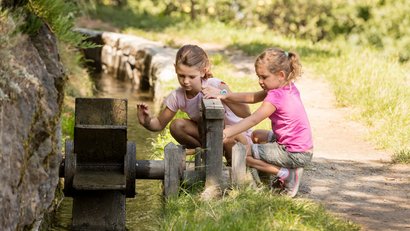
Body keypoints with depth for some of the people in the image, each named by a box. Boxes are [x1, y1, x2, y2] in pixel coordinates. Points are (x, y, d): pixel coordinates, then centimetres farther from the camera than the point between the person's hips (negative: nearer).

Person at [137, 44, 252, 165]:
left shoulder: (215, 85, -26)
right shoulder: (177, 96, -12)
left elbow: (245, 113, -37)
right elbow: (160, 123, 2)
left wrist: (221, 94, -51)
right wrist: (147, 122, -23)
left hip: (238, 137, -4)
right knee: (176, 126, -16)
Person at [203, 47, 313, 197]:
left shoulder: (275, 96, -19)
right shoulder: (290, 88, 7)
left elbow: (253, 120, -29)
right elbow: (252, 97, 7)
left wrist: (225, 133, -37)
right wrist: (224, 97, -1)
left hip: (296, 155, -10)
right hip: (304, 149, 10)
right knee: (257, 136, 29)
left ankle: (286, 174, -9)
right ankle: (288, 170, 12)